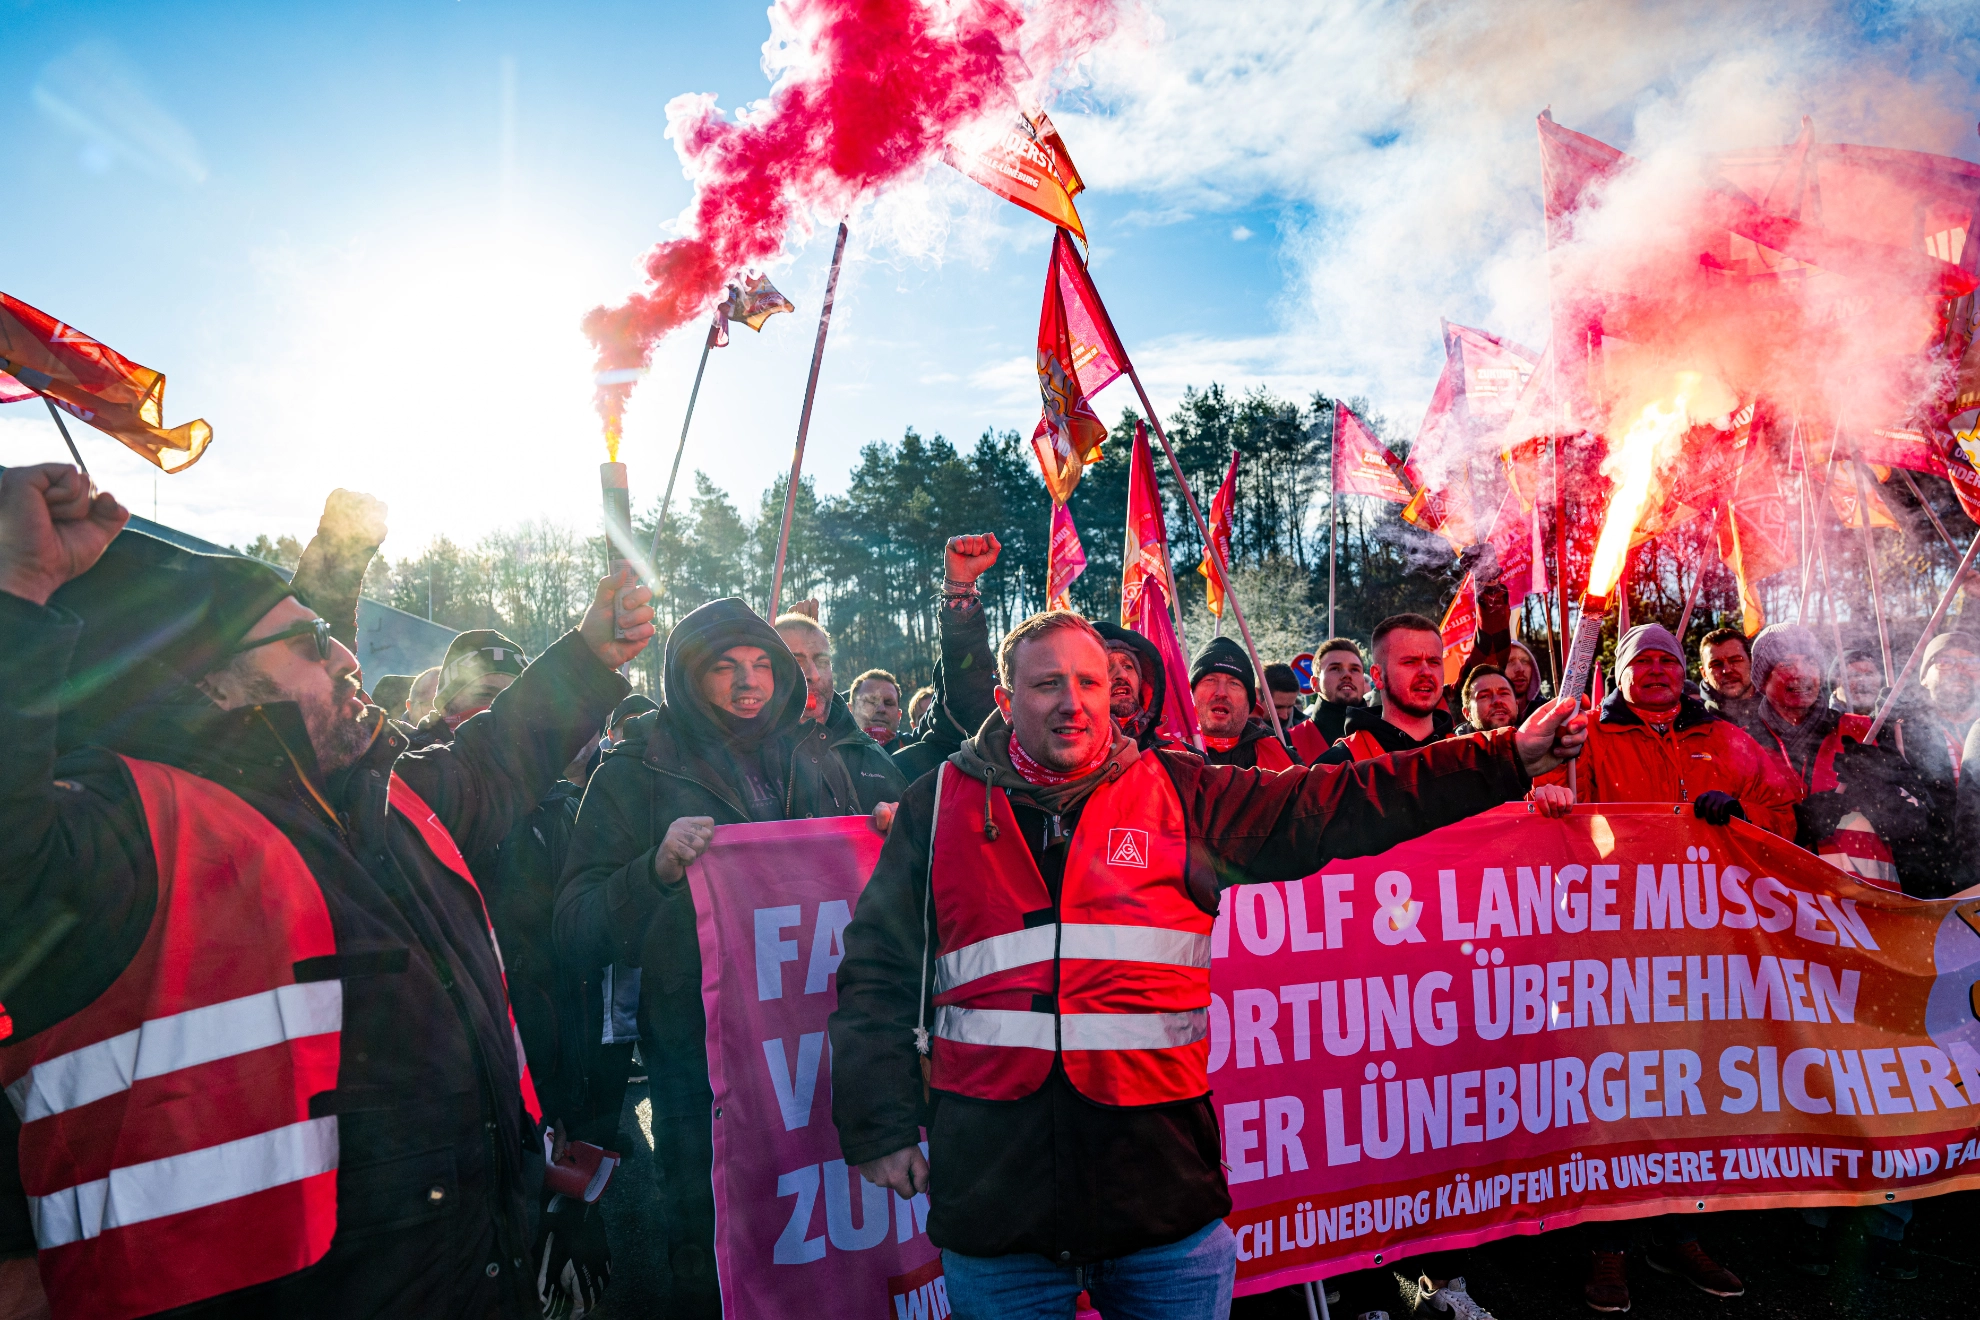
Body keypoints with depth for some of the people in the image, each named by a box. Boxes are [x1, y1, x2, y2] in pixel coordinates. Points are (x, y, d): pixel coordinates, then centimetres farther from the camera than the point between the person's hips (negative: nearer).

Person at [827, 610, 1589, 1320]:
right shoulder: (940, 806, 4)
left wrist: (1509, 759, -3)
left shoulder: (1174, 791, 4)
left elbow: (1333, 807, 1)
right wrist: (881, 1125, 2)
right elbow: (878, 974, 7)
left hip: (1163, 1184, 1)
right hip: (993, 1192, 0)